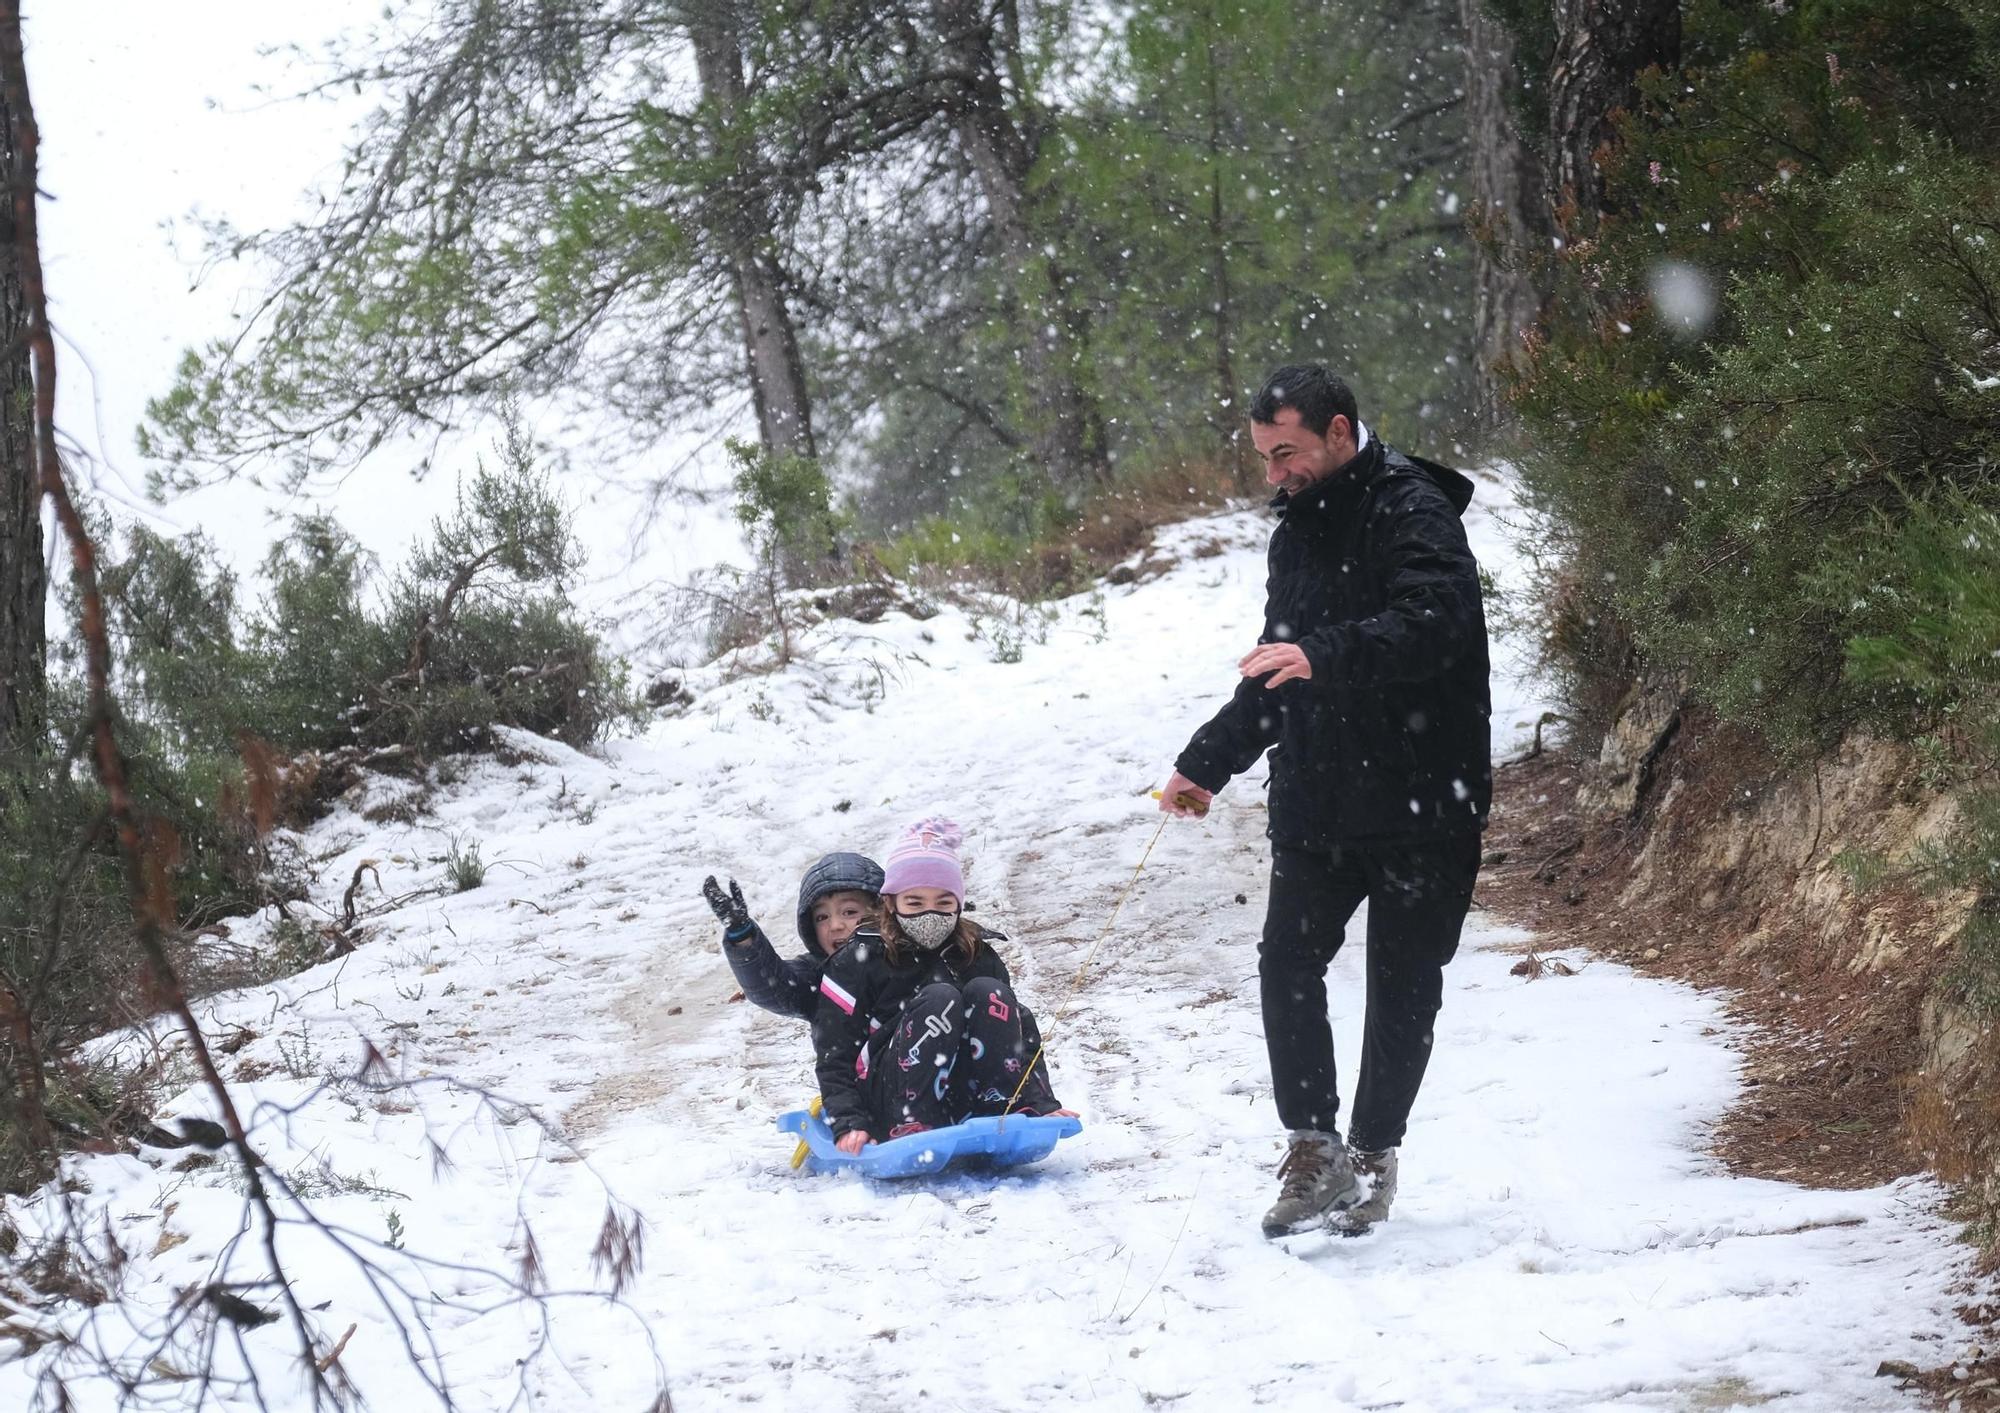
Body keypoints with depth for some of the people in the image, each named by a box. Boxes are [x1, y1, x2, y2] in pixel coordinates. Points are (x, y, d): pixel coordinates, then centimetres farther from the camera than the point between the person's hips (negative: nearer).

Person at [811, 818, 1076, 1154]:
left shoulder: (980, 958, 16)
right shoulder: (859, 960, 5)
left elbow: (1021, 1032, 10)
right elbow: (833, 1055, -1)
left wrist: (1043, 1105, -7)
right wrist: (849, 1124, -17)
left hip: (966, 1107, 3)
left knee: (987, 993, -15)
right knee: (940, 999, -23)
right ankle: (911, 1128, -36)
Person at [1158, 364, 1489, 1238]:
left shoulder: (1412, 511, -12)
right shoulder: (1298, 532, 16)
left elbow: (1435, 623, -29)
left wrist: (1324, 656, -41)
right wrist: (1207, 763, 20)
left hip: (1420, 802, -7)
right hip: (1317, 800, 7)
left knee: (1402, 986, 3)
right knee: (1287, 963, -4)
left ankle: (1374, 1155, 16)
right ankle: (1314, 1148, 4)